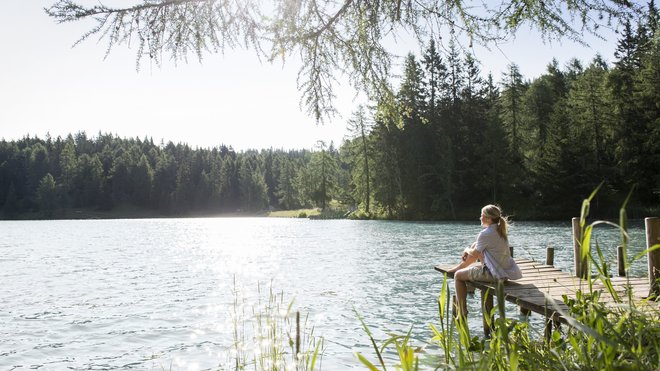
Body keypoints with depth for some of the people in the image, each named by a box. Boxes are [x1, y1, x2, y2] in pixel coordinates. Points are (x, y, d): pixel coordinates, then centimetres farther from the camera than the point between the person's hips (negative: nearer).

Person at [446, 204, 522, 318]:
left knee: (458, 275, 2)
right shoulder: (500, 230, 8)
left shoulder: (485, 234, -20)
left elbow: (474, 254, -8)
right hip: (504, 270, 9)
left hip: (493, 274, -9)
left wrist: (467, 250, 12)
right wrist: (469, 250, 10)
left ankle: (462, 314, 6)